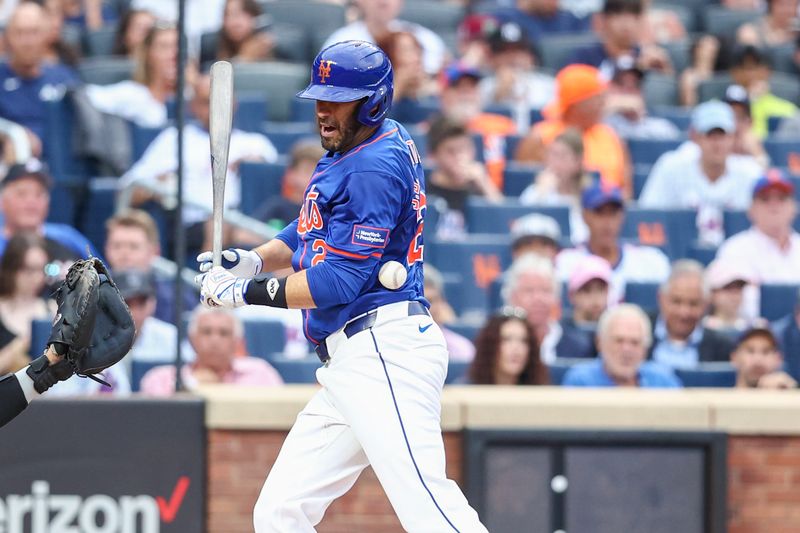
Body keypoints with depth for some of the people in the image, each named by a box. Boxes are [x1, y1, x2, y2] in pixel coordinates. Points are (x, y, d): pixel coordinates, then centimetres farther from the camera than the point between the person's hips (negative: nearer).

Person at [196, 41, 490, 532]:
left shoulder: (376, 166, -12)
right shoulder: (347, 152, 19)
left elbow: (339, 281, -16)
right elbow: (312, 233, 30)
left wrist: (243, 292, -7)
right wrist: (253, 260, 9)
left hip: (385, 348, -11)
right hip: (348, 363, 11)